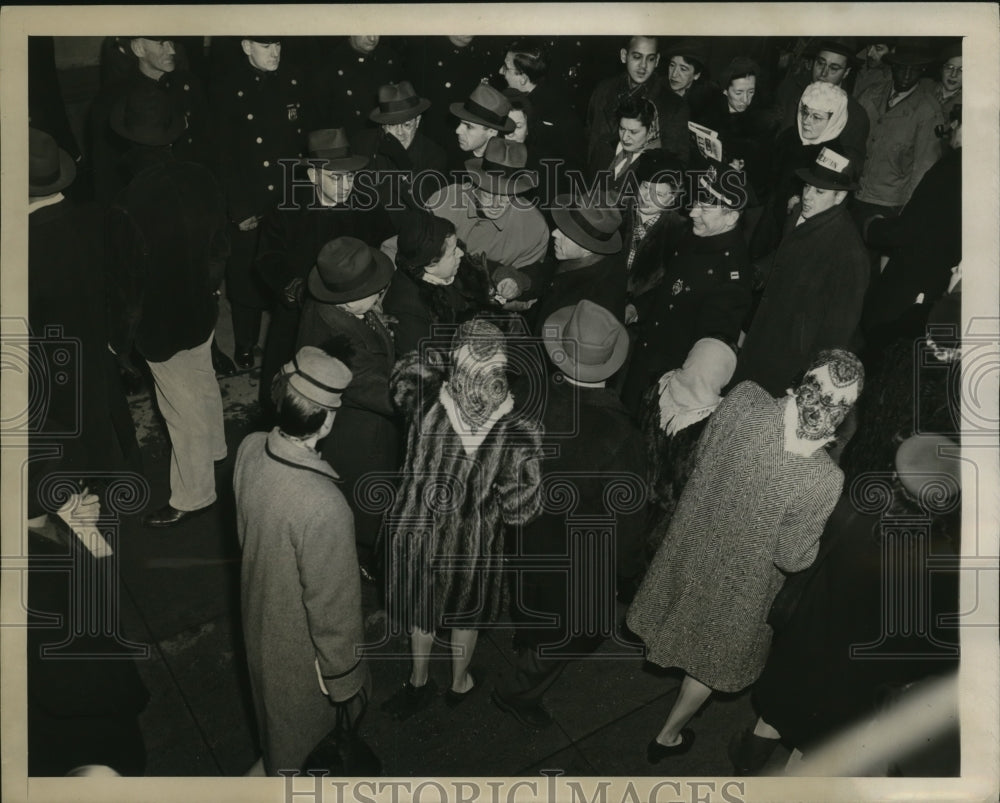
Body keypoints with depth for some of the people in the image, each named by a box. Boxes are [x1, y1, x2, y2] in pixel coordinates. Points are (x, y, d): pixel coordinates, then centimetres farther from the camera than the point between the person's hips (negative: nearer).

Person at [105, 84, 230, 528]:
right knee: (203, 382, 29)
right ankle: (213, 449, 53)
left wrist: (119, 341, -5)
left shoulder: (128, 207, -30)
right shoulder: (202, 179, -13)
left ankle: (194, 495, 29)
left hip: (162, 327, -6)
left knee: (184, 410, 10)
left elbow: (126, 286, -20)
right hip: (202, 310, 6)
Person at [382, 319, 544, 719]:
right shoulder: (515, 431, -30)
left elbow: (407, 369, -2)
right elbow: (519, 508, -20)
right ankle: (460, 683, 53)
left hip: (417, 527, 1)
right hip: (471, 540, -1)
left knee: (422, 607, 28)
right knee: (466, 613, 29)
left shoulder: (426, 402, -26)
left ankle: (419, 683, 51)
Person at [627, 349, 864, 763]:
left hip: (691, 539, 4)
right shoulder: (825, 479, -34)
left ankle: (658, 650, 70)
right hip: (739, 577, -4)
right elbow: (791, 558, -20)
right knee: (713, 656, 25)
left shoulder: (743, 398, -26)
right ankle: (668, 737, 47)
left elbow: (700, 458, -7)